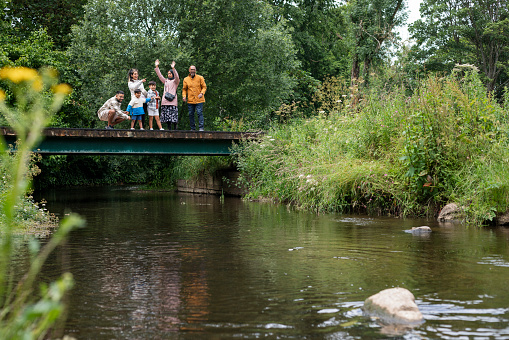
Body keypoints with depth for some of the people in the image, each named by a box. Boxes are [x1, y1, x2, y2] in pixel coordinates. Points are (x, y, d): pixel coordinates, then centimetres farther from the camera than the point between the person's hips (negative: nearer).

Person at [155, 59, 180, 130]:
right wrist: (157, 67, 12)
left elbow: (177, 77, -13)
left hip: (172, 101, -5)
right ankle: (169, 129, 5)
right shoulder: (166, 81, 22)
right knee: (167, 116, 2)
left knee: (174, 116, -11)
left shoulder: (175, 81, 6)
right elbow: (160, 75, 21)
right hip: (165, 101, 5)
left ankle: (175, 128, -7)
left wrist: (173, 68, -25)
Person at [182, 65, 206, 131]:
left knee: (200, 113, -10)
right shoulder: (186, 79, 9)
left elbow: (204, 87, 5)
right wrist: (184, 96, -5)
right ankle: (192, 128, 13)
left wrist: (202, 93, -14)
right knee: (191, 114, 5)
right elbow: (184, 89, 13)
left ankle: (201, 128, -9)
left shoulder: (200, 78, 4)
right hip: (190, 100, 2)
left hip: (199, 100, -2)